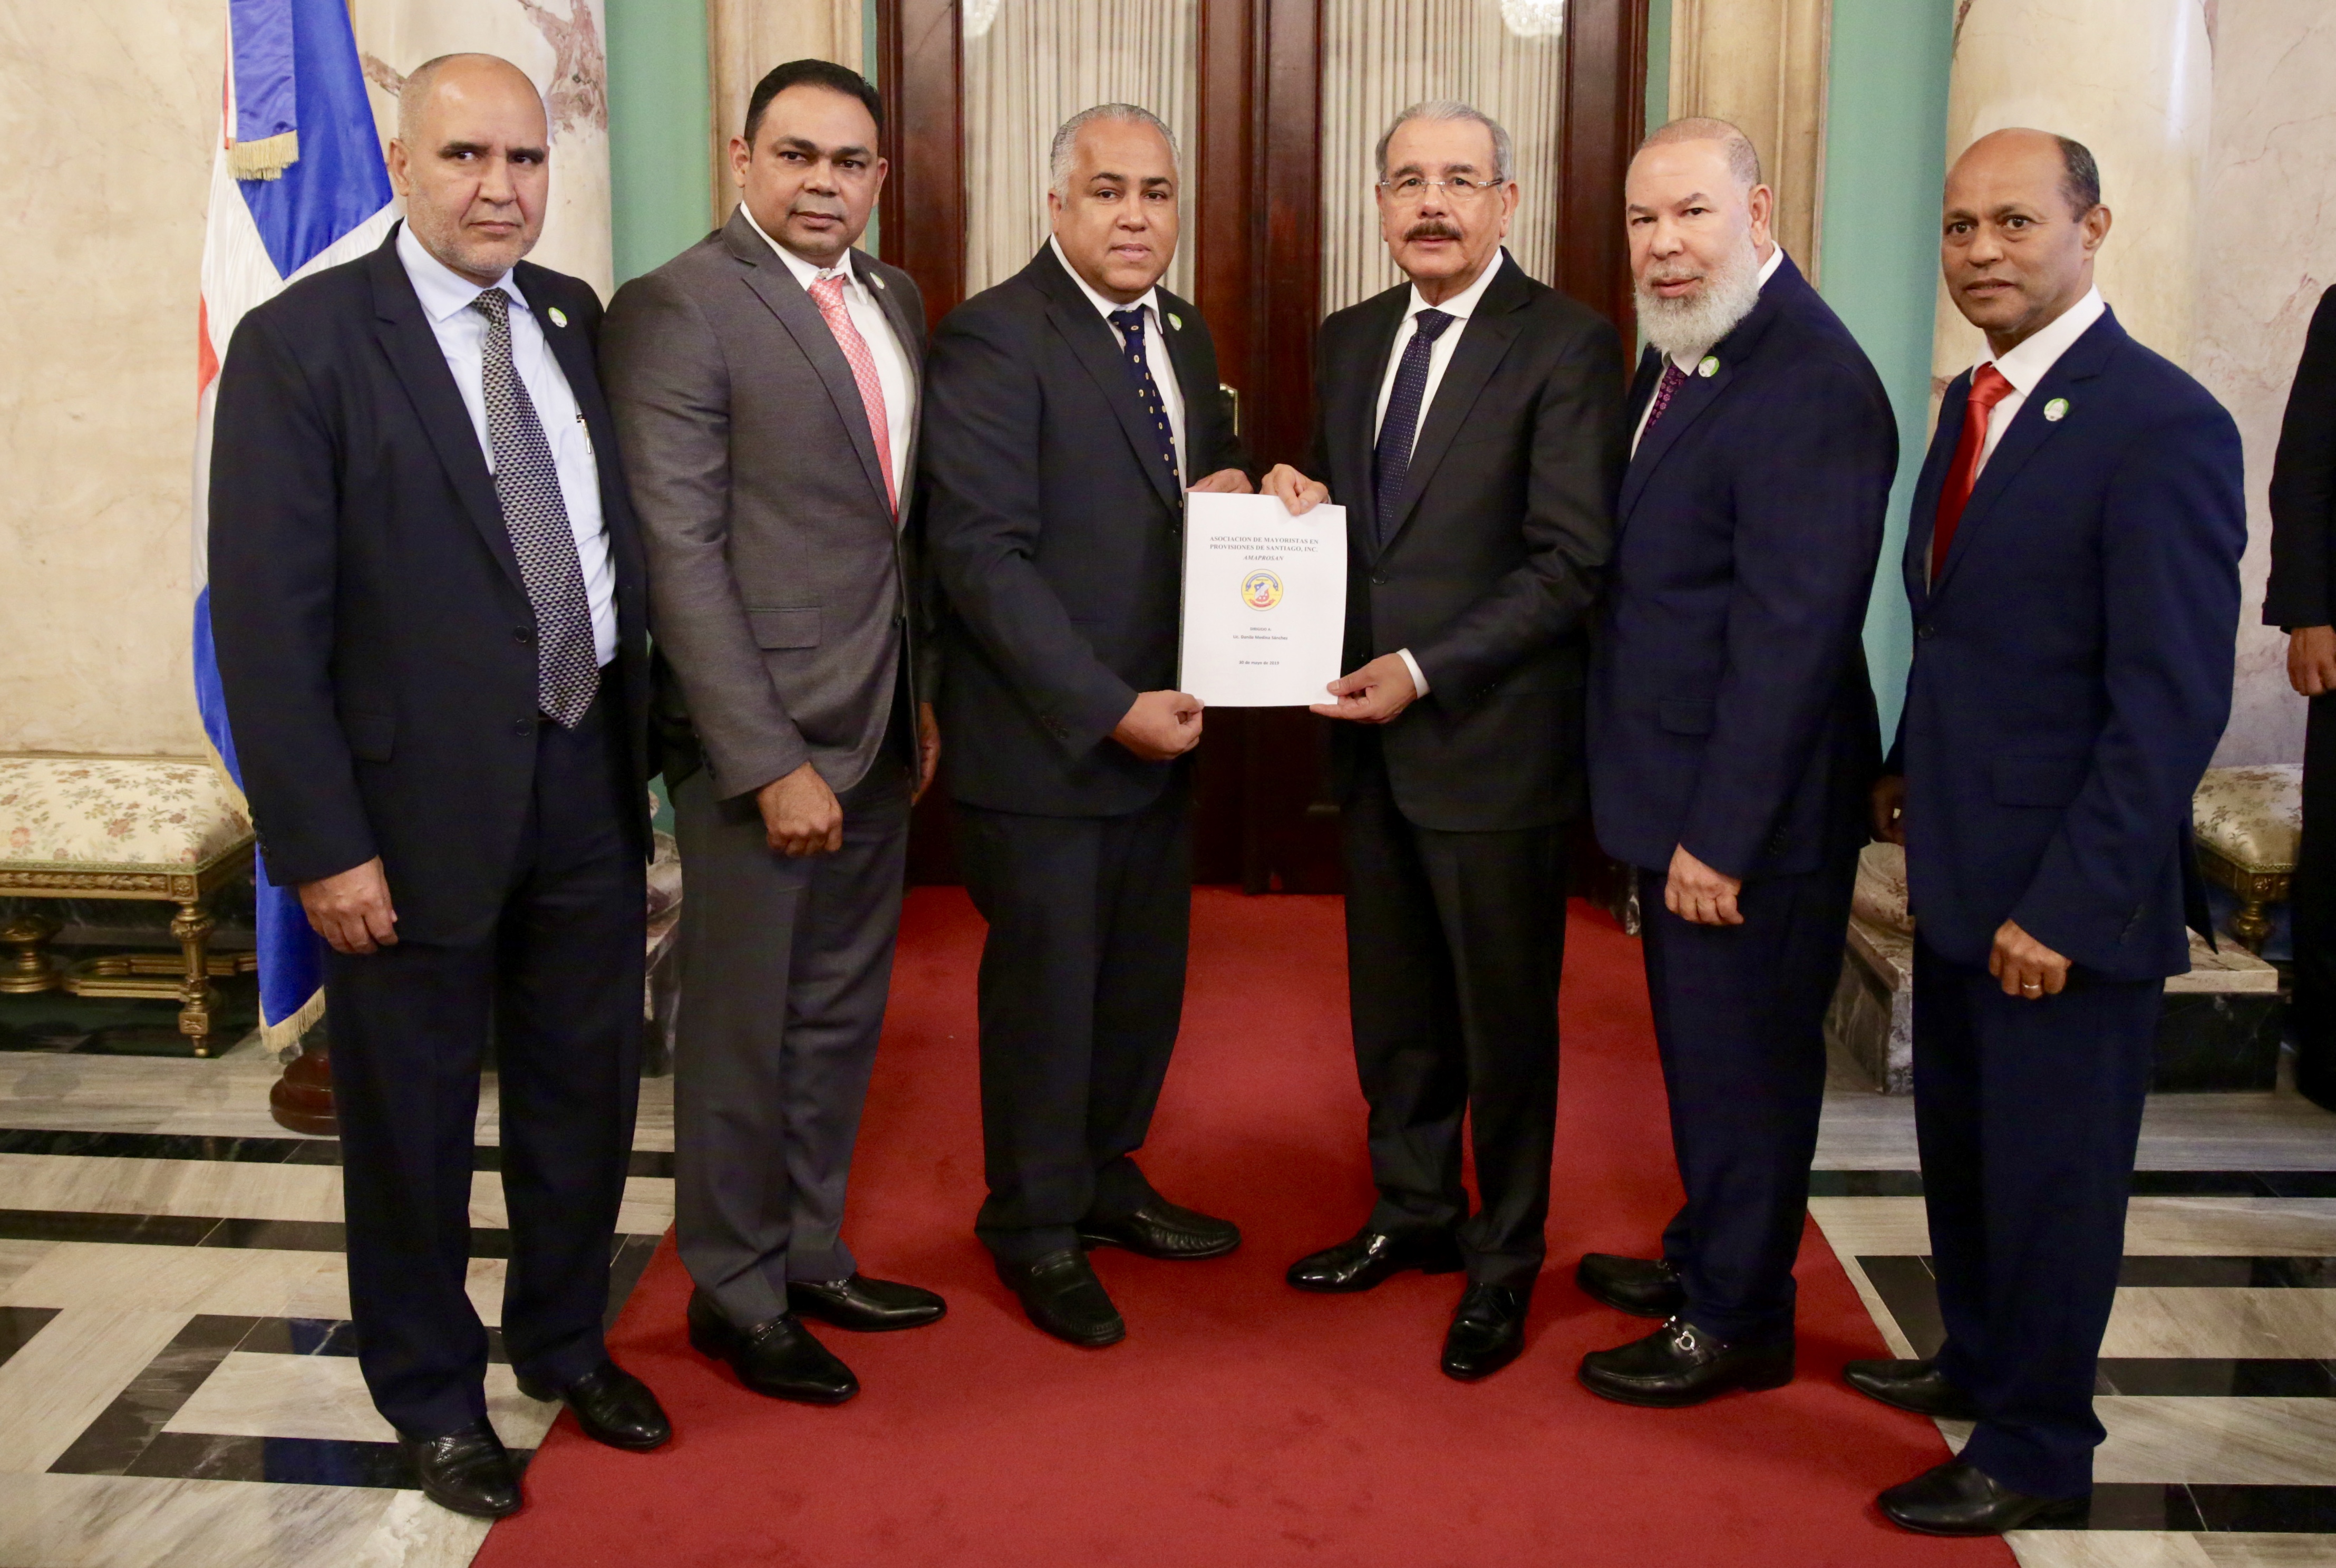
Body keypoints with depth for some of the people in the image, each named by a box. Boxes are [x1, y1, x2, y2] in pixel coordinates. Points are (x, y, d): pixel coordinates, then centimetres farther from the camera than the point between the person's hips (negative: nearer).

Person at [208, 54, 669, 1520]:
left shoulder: (574, 321, 5)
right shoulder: (300, 343, -12)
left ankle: (566, 1340, 41)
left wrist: (641, 746, 8)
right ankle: (433, 1391, 33)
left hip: (589, 784, 5)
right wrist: (323, 846, -16)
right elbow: (267, 617, -14)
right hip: (419, 808, -5)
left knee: (587, 1092, 18)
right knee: (414, 1119, 12)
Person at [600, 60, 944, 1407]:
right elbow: (681, 556, -17)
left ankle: (812, 1255, 34)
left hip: (878, 732, 7)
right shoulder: (677, 309, -12)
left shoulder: (896, 303, 11)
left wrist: (924, 692, 12)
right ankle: (737, 1294, 24)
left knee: (841, 1017, 17)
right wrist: (771, 763, -19)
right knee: (746, 1030, 7)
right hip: (763, 737, -7)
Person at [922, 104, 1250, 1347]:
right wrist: (1108, 709, -21)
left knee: (1145, 972, 18)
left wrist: (1232, 486, -2)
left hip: (1161, 721, 8)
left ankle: (1105, 1177, 38)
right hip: (1043, 738, -7)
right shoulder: (993, 339, -15)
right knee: (1047, 986, 6)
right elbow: (982, 555, -20)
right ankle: (1036, 1229, 26)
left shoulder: (1181, 333, 11)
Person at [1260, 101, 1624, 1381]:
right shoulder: (1347, 342, 11)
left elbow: (1570, 559, -15)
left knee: (1505, 1017, 7)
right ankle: (1414, 1213, 36)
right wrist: (1296, 498, -3)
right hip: (1369, 735, 6)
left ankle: (1502, 1264, 24)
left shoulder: (1566, 346, -10)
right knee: (1393, 1002, 18)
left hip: (1490, 739, -6)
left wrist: (1424, 672, -19)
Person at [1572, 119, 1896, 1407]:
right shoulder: (1680, 350, 8)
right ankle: (1704, 1258, 42)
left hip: (1751, 813, -9)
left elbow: (1790, 636, -25)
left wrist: (1720, 837, -22)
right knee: (1699, 1048, 23)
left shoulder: (1811, 385, -23)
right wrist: (1671, 818, 12)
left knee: (1743, 1059, 7)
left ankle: (1737, 1322, 25)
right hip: (1677, 791, 9)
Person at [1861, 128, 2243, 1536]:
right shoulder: (1975, 401, 8)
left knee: (2053, 1174, 8)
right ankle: (1978, 1363, 43)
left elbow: (2174, 704, -21)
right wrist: (1911, 773, 11)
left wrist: (2066, 906, -21)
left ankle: (2038, 1449, 27)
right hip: (1959, 871, 8)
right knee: (1960, 1142, 21)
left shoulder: (2161, 426, -19)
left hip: (2065, 898, -8)